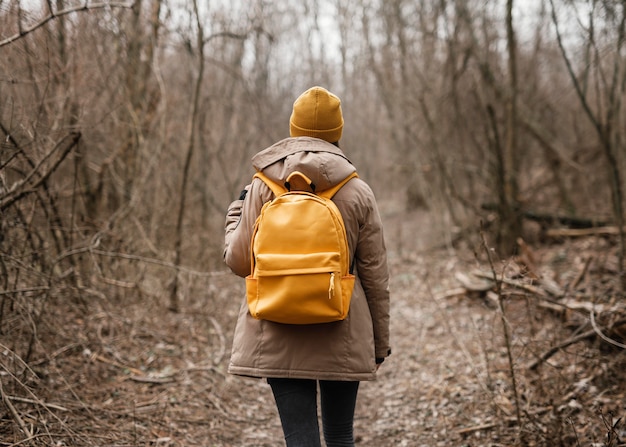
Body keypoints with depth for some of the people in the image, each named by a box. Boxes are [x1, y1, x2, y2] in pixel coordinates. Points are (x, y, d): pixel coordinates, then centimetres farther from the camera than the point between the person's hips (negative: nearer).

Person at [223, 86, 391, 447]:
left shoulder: (262, 188, -3)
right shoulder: (358, 192, -2)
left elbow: (240, 262, 0)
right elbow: (376, 275, 2)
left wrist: (236, 214, 18)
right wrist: (380, 342, 13)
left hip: (279, 335, 0)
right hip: (342, 336, 1)